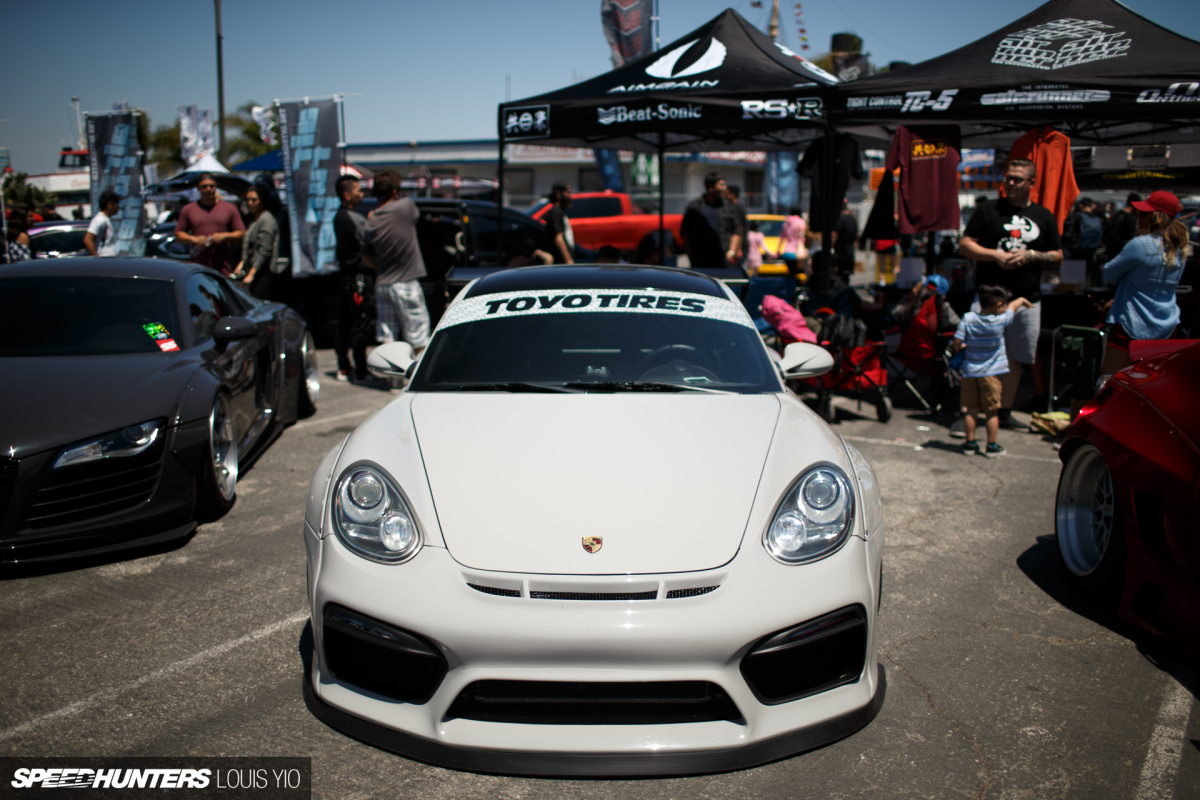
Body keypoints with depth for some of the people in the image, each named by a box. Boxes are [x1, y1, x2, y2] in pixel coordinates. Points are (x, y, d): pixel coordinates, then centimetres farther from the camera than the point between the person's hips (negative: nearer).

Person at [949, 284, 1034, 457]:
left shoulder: (968, 318, -7)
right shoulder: (1001, 321, -10)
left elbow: (956, 343, -9)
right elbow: (1014, 305, 10)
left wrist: (961, 347, 13)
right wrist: (1023, 301, 30)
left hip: (970, 372, 2)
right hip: (991, 373, -2)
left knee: (971, 410, 11)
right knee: (992, 411, 7)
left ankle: (970, 443, 17)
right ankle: (991, 446, 13)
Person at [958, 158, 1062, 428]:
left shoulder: (1044, 217, 12)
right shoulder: (988, 210, 5)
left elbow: (1057, 256, 13)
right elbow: (965, 244, 1)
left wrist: (1030, 256, -6)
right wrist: (996, 255, -13)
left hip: (1027, 299, 3)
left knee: (1016, 357, 6)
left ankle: (1004, 412, 17)